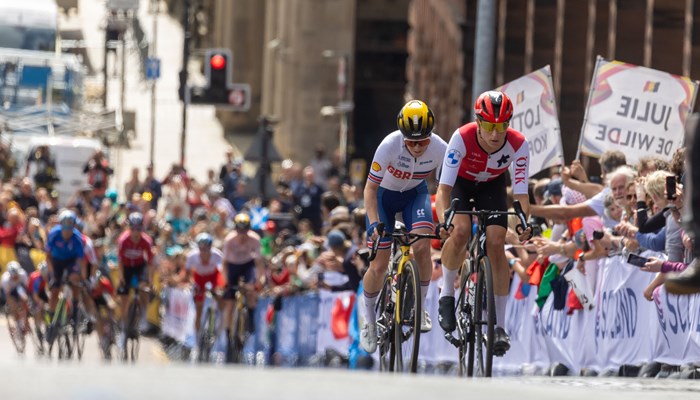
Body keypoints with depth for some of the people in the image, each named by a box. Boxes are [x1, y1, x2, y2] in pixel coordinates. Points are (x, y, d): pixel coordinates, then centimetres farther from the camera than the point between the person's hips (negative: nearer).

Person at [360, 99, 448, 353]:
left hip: (415, 193, 2)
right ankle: (369, 320, 19)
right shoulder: (389, 146, -34)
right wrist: (375, 223, -38)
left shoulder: (439, 149, -27)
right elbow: (370, 188, -26)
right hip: (385, 194, -1)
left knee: (422, 246, -24)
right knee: (379, 266, -5)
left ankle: (420, 308, -2)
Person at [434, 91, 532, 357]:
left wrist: (524, 223, -49)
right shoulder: (462, 138, -37)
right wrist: (443, 221, -54)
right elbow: (444, 188, -38)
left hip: (492, 185, 1)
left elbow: (521, 193, -30)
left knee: (496, 243, -16)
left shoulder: (518, 145, -32)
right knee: (460, 231, -29)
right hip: (461, 182, -1)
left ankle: (499, 325, -7)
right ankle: (447, 295, -5)